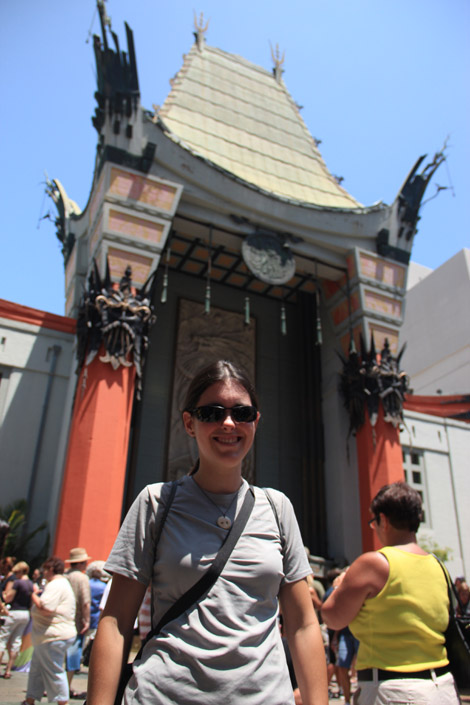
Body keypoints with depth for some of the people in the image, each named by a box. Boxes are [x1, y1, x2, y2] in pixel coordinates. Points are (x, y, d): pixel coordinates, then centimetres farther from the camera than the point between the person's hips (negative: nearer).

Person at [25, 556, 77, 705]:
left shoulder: (56, 584, -18)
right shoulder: (62, 582, 18)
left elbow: (45, 608, -29)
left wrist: (33, 595, -13)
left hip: (54, 636, -11)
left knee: (54, 671, -1)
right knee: (36, 669, 19)